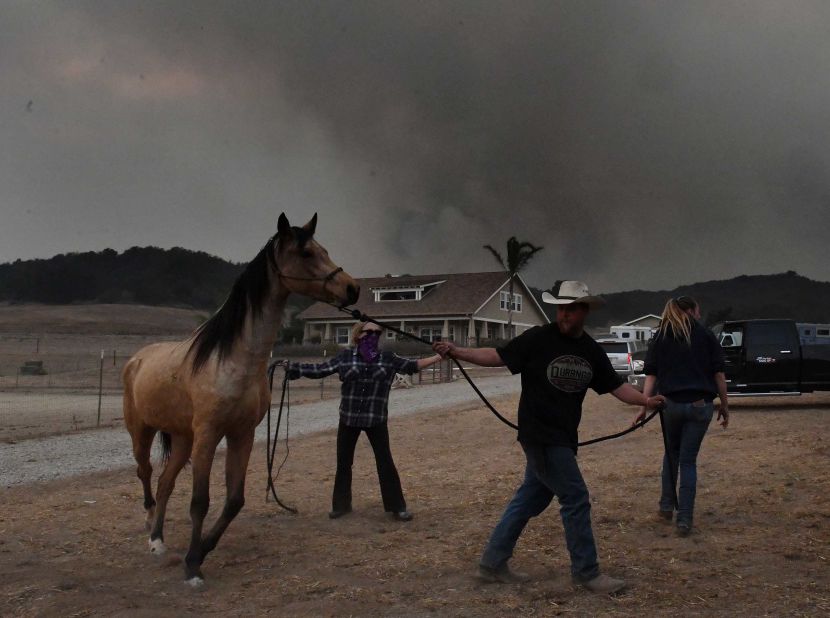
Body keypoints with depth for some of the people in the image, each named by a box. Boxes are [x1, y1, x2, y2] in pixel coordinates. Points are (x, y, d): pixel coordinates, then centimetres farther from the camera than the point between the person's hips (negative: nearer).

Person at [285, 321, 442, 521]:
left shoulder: (388, 358, 1)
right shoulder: (345, 356, 0)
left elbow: (412, 366, 5)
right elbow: (320, 369, 3)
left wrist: (439, 356, -1)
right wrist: (292, 367, -2)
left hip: (376, 420, -1)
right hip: (348, 419, 1)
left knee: (385, 462, 0)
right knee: (343, 463, 10)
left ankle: (397, 507, 10)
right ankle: (341, 504, 26)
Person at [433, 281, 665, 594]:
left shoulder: (591, 351, 6)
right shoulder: (538, 338, -10)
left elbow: (615, 386, 6)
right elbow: (497, 356, -7)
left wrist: (644, 400, -11)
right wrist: (456, 351, -18)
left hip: (563, 438, 7)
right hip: (539, 435, -7)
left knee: (530, 499, 13)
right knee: (576, 499, -6)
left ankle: (492, 563, 25)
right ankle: (586, 571, 9)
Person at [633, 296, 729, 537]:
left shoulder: (660, 337, 7)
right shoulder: (706, 335, 4)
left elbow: (651, 375, -1)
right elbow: (719, 374, 2)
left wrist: (644, 406, -3)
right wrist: (725, 405, 8)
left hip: (672, 404, 1)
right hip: (701, 405, -1)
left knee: (671, 453, 23)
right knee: (688, 460, 5)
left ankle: (666, 507, 25)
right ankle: (684, 519, 2)